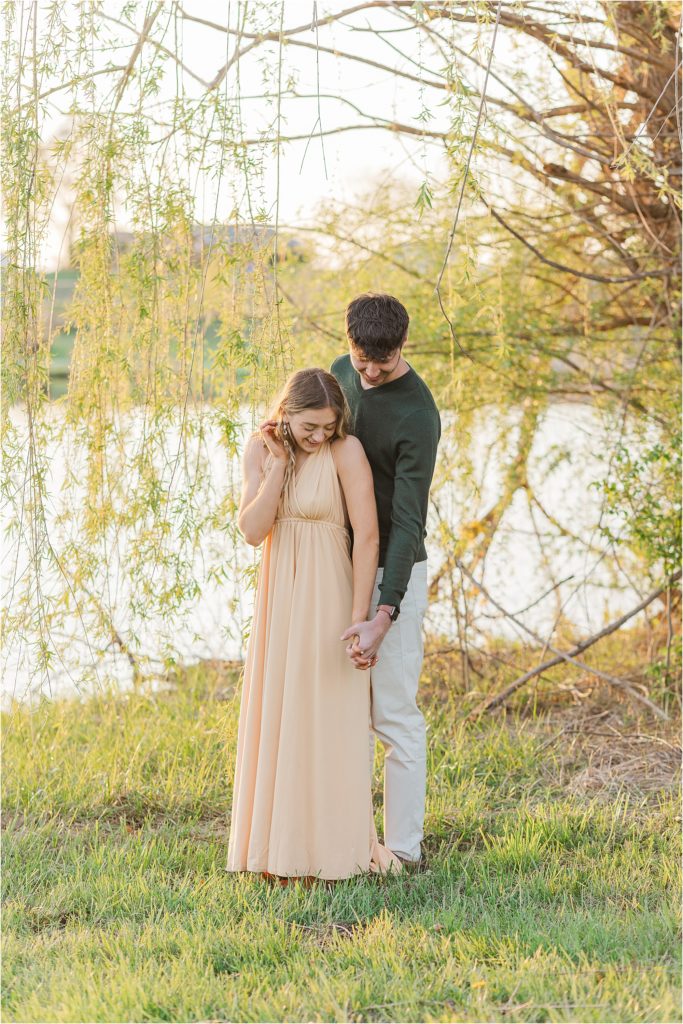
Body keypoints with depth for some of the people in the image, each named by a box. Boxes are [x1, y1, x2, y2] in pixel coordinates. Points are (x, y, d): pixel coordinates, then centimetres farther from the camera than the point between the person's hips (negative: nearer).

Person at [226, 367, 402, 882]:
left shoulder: (347, 451, -14)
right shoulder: (260, 449, 0)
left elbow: (368, 537, -16)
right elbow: (252, 531, -9)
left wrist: (359, 620, -19)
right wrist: (279, 463, -15)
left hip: (328, 599, -5)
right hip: (278, 597, 5)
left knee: (329, 723, -1)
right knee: (278, 722, 9)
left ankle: (334, 850, 9)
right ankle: (282, 845, 19)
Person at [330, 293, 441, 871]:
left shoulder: (417, 417, -21)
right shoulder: (342, 372, 3)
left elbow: (407, 521, -26)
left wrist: (384, 615, -33)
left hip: (393, 571, -7)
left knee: (395, 713, -6)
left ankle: (405, 851, 0)